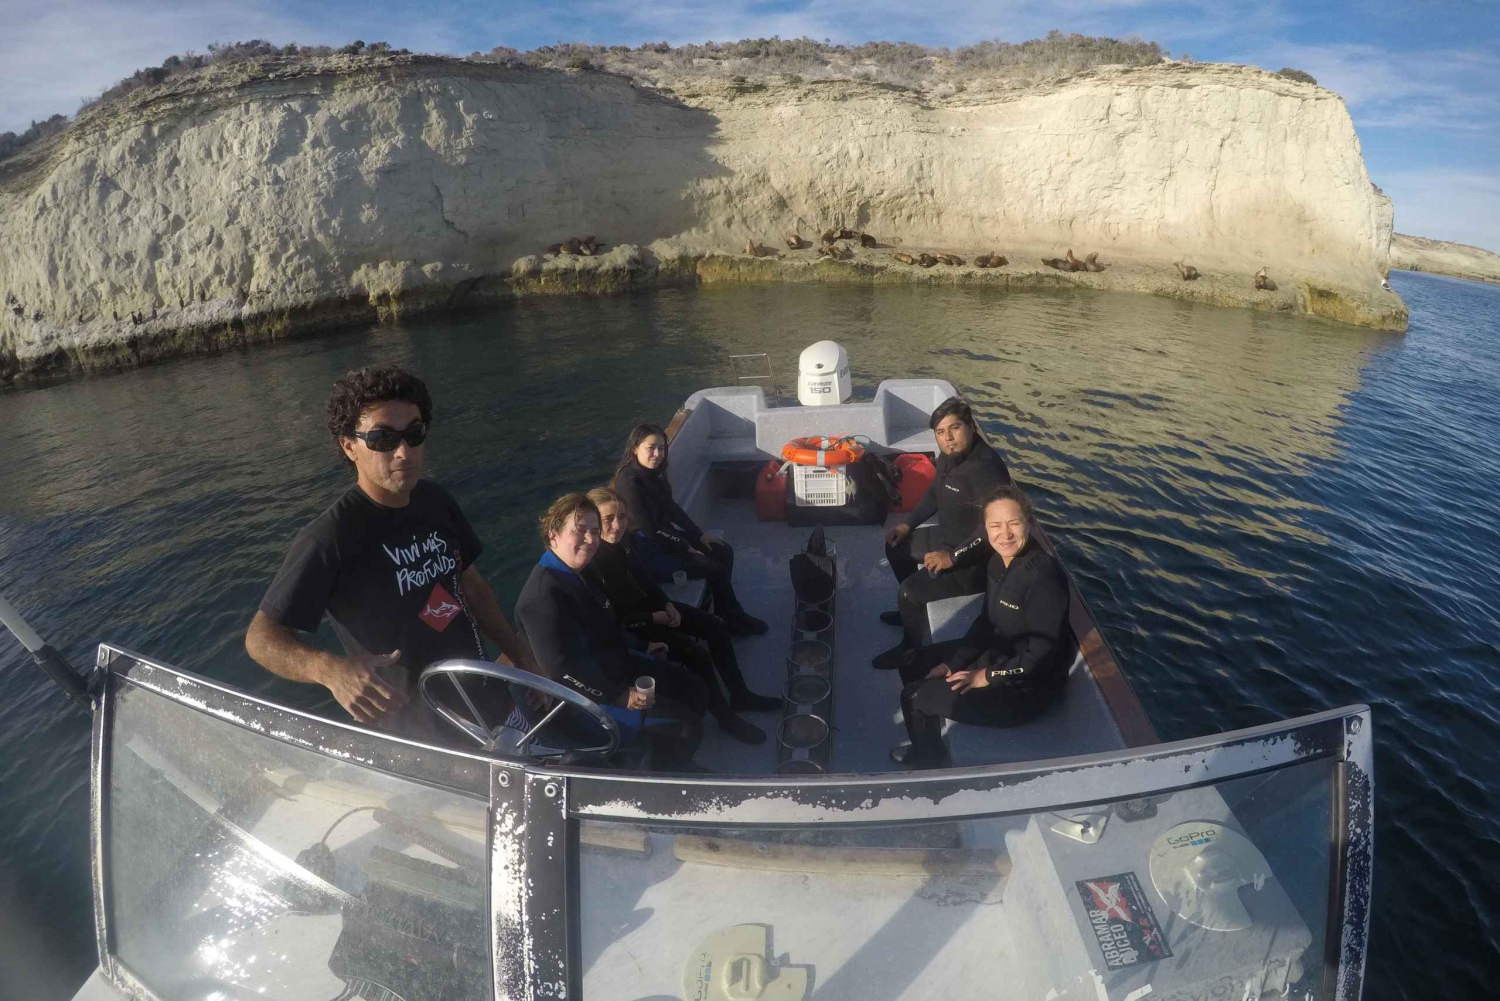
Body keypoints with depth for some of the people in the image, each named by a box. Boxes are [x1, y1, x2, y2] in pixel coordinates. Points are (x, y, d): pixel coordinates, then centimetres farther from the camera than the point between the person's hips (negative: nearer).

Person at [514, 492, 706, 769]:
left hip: (617, 667, 10)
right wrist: (620, 696, -29)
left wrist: (640, 647, 19)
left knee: (696, 691, 14)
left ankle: (677, 764, 31)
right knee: (686, 726, -15)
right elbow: (563, 669, -33)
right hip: (586, 696, -10)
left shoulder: (576, 575, 5)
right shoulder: (544, 595, -28)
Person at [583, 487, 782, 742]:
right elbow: (610, 618, -24)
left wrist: (667, 604, -2)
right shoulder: (590, 563, -29)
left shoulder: (622, 540, -5)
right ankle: (726, 717, 2)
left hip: (648, 605, 9)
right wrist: (654, 618, -16)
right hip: (627, 628, -9)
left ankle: (740, 694, 17)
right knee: (696, 652, -19)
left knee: (714, 626, 3)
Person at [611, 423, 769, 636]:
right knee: (716, 569, -12)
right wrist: (685, 548, -15)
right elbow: (648, 529, -24)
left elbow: (672, 508, 12)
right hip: (647, 551, -9)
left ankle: (723, 612, 19)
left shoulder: (654, 472, 2)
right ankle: (734, 620, 11)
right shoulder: (630, 482, -25)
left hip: (665, 536, 9)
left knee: (724, 553, 5)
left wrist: (699, 535, 6)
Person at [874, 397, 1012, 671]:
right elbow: (934, 494, 18)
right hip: (948, 537, 10)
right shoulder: (949, 456, 0)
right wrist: (908, 524, 11)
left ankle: (911, 647, 11)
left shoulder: (986, 468, -31)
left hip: (976, 559, -10)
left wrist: (953, 556, -34)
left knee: (909, 591, -18)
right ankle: (915, 609, 37)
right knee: (895, 546, 20)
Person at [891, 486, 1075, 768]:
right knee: (913, 667, 15)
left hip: (1028, 686, -9)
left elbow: (1041, 656, -26)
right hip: (998, 651, 9)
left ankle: (931, 761, 23)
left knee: (914, 697, -8)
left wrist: (988, 676, -17)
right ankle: (926, 747, 37)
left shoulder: (1043, 577, -31)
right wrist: (951, 664, -1)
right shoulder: (999, 562, -4)